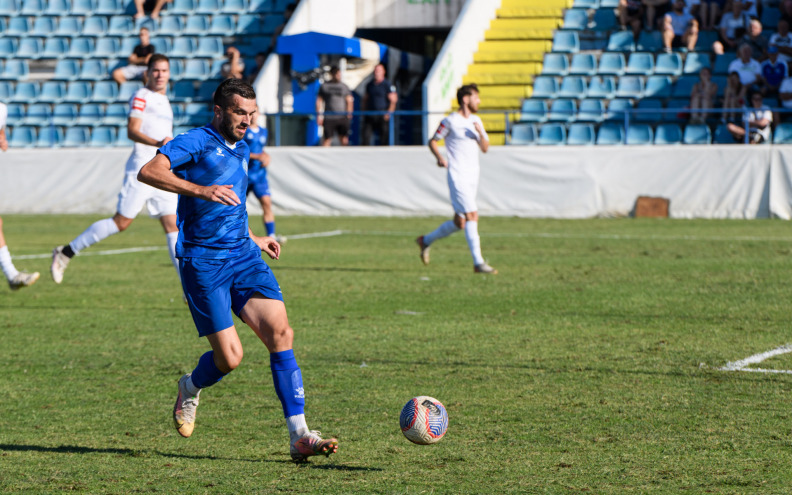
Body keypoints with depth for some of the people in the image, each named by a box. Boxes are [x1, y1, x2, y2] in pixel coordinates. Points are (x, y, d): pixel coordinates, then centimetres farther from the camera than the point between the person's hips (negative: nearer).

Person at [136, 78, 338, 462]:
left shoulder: (241, 151, 19)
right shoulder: (197, 142, -7)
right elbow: (148, 172, -22)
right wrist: (200, 190, -32)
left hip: (243, 255, 7)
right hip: (202, 261, -7)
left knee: (280, 333, -12)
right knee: (229, 357, -9)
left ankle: (299, 436, -14)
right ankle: (190, 389, 28)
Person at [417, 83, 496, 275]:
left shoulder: (476, 121, 14)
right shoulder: (450, 121, -5)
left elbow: (485, 148, 13)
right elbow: (432, 141, 3)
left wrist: (480, 134, -6)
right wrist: (440, 158, -15)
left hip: (473, 176, 7)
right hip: (457, 176, -7)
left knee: (460, 222, 10)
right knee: (471, 216, -16)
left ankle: (426, 241, 32)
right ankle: (478, 263, -16)